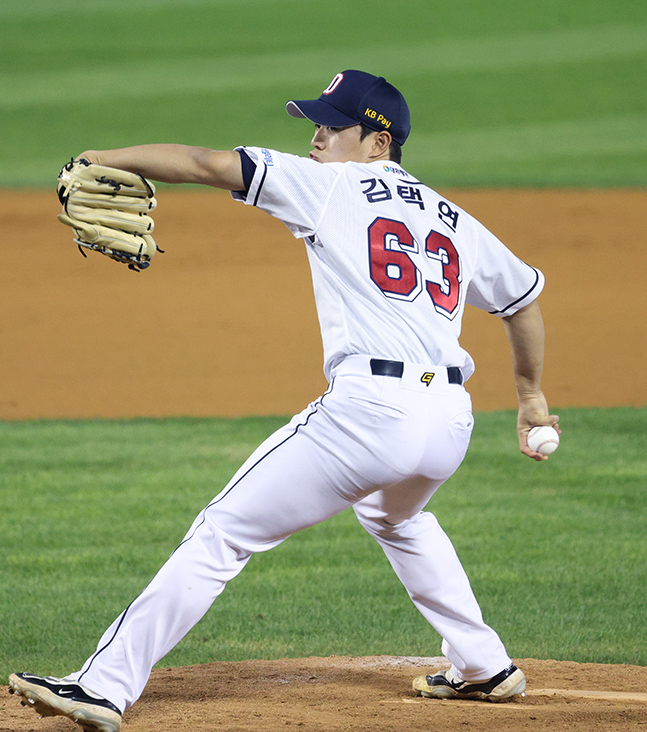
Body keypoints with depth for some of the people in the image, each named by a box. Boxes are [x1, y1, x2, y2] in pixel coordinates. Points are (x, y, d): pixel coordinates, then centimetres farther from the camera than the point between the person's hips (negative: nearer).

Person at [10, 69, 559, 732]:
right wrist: (531, 398, 46)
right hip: (452, 421, 7)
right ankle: (484, 668, 38)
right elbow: (523, 296, 33)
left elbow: (208, 164, 5)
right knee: (395, 518, 39)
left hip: (370, 408, -7)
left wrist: (101, 158, 15)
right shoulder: (455, 220, 22)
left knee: (223, 532, -4)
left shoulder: (330, 184, 7)